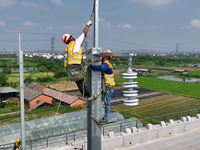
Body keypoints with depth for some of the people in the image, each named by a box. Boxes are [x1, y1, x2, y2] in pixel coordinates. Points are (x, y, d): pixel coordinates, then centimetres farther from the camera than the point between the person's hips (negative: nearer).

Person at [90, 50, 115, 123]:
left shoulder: (106, 64, -22)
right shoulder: (105, 63, 12)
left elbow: (99, 68, -42)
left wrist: (90, 65, -30)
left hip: (110, 86, -10)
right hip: (107, 86, 10)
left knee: (107, 102, -4)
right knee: (106, 102, 14)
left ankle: (105, 119, 3)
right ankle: (105, 117, 22)